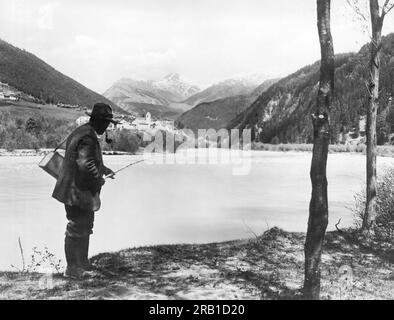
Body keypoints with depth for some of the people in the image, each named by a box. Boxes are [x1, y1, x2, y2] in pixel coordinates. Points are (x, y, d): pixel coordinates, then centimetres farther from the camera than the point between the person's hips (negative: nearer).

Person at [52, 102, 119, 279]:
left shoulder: (82, 132, 14)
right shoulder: (88, 138, -22)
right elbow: (86, 166, -32)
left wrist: (104, 170, 18)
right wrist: (99, 180, -17)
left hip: (81, 191, 11)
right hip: (78, 192, -11)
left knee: (85, 227, 20)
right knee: (76, 230, 0)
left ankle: (82, 265, 33)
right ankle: (72, 269, 14)